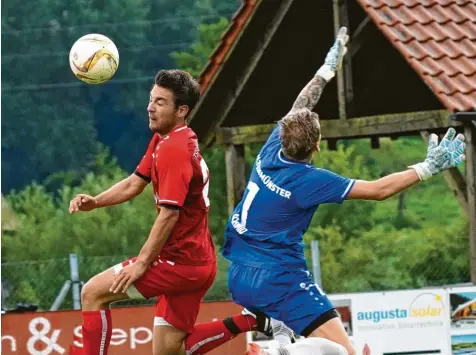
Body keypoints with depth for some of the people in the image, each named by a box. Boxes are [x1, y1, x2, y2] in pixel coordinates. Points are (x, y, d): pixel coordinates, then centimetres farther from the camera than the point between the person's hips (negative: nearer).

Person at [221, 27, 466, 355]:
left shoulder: (272, 152, -1)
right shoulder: (308, 180, -17)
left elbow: (298, 110, 19)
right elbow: (379, 190, -16)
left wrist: (328, 69, 31)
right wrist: (429, 167, -12)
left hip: (239, 278, 8)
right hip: (280, 281, -8)